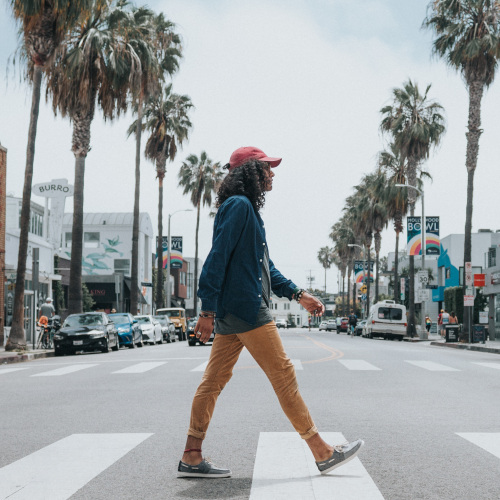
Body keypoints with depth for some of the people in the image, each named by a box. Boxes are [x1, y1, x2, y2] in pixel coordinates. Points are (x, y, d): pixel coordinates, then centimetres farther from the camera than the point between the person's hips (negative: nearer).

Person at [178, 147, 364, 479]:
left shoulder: (247, 209, 21)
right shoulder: (239, 205, -11)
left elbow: (265, 265, 24)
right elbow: (218, 257, -18)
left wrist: (297, 294, 18)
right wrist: (208, 310, -22)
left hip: (232, 312, 10)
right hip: (245, 307, -10)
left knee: (214, 381, 8)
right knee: (283, 375, -4)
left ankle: (192, 457, 12)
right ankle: (322, 452, 3)